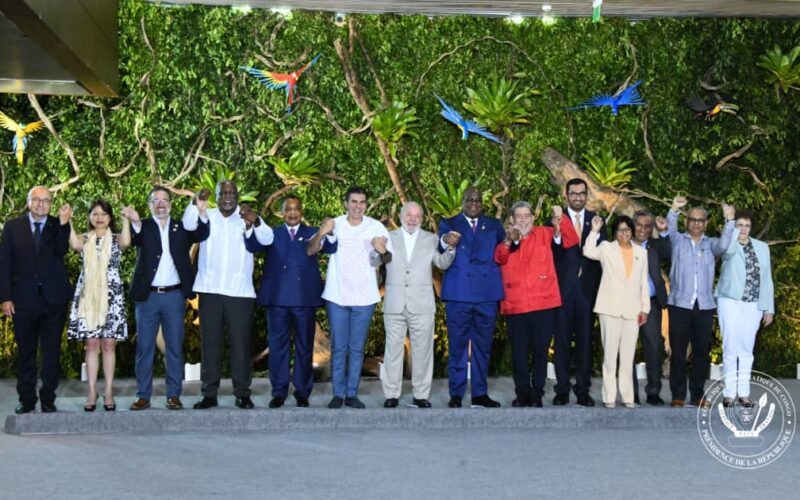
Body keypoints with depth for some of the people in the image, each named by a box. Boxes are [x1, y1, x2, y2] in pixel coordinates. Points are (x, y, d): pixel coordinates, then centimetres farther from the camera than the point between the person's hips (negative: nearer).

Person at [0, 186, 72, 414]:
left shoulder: (58, 226, 4)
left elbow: (62, 251, -13)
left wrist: (63, 223, -23)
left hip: (53, 299, 0)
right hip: (24, 299, 0)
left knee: (52, 351, 4)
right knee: (25, 352, 8)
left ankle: (48, 399, 13)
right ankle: (26, 399, 16)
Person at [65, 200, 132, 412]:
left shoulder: (116, 239, 8)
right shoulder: (84, 239, 9)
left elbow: (126, 242, -18)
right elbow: (75, 245, -16)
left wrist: (126, 219, -16)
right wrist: (68, 221, -16)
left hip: (111, 296, -1)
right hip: (88, 295, 1)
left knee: (109, 344, 1)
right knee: (91, 344, 2)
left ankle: (109, 392, 6)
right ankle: (92, 392, 6)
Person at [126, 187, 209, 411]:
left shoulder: (182, 228, 9)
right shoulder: (143, 227, 5)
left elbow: (202, 235, -8)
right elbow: (134, 240, -16)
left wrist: (202, 212, -28)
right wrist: (134, 222, -40)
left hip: (174, 296, 1)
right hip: (147, 296, -1)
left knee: (175, 347, 4)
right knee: (144, 347, 3)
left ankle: (174, 395, 10)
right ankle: (143, 396, 9)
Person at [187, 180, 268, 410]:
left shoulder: (248, 218, 6)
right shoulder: (207, 217, 8)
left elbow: (267, 238, -10)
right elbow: (188, 224, -12)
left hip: (240, 292, -1)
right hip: (210, 290, 1)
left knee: (240, 343, 1)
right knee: (209, 343, 4)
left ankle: (242, 393, 8)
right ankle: (209, 393, 9)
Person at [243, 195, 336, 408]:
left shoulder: (312, 234, 13)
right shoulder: (272, 234, 14)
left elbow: (331, 248, -3)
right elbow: (253, 247, -3)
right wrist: (250, 226, -22)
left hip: (305, 299, 0)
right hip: (277, 298, 0)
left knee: (304, 347, 4)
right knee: (278, 346, 3)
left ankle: (302, 392, 10)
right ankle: (279, 392, 9)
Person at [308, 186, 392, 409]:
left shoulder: (376, 227, 0)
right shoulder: (334, 225, -1)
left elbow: (388, 259, 1)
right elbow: (311, 251, -7)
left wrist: (383, 251, -23)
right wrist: (321, 233, -27)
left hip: (364, 297, 0)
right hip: (337, 296, 0)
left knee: (357, 348, 6)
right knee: (338, 347, 3)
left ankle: (352, 394, 12)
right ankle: (338, 393, 9)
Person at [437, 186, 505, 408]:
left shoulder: (493, 225, 17)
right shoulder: (448, 224, 8)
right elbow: (438, 255, -9)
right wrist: (444, 243, -33)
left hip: (487, 294, 3)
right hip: (458, 294, -3)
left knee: (483, 347, 7)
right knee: (457, 346, -1)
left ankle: (480, 394, 14)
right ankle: (456, 395, 3)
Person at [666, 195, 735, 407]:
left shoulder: (710, 244, 11)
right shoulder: (678, 241, 11)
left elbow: (723, 245, -6)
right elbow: (670, 229, -2)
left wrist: (729, 220, -20)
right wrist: (674, 210, -19)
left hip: (705, 305, 2)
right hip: (680, 304, -2)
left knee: (702, 352, 3)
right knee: (678, 351, -2)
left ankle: (697, 395, 10)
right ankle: (678, 395, 3)